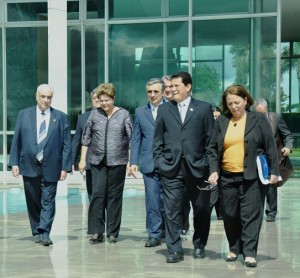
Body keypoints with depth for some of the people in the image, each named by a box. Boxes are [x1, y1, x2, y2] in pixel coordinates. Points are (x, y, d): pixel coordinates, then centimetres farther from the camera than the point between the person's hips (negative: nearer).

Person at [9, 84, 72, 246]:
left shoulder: (61, 117, 3)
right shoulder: (24, 115, 7)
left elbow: (67, 144, 1)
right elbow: (16, 140, 5)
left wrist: (65, 167, -6)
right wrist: (14, 163, -3)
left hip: (50, 167, -2)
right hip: (29, 166, 2)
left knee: (48, 201, -5)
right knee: (33, 202, 9)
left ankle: (45, 233, -6)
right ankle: (37, 232, 20)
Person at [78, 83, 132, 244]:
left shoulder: (123, 114, 3)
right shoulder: (94, 114, 7)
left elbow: (131, 138, 2)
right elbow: (86, 137, 10)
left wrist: (131, 161, -4)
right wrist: (82, 159, 7)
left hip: (117, 162, -1)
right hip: (98, 161, 1)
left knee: (114, 196, 3)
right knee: (97, 194, -7)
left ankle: (112, 232, 11)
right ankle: (96, 231, -2)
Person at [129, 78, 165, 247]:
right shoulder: (140, 112, 10)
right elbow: (136, 139, 10)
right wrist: (133, 162, 3)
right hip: (149, 163, 2)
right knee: (152, 200, -1)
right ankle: (154, 234, 5)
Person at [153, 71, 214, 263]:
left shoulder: (204, 108, 4)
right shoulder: (164, 109, 10)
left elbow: (210, 139, 2)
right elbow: (158, 140, 11)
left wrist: (208, 164, -4)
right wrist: (159, 162, 2)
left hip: (197, 167, -1)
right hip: (171, 168, 1)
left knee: (202, 209, 9)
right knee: (172, 210, -2)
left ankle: (199, 245, 27)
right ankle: (175, 250, 4)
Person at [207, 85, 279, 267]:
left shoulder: (258, 120, 2)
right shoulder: (221, 122, 9)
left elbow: (270, 147, 2)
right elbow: (213, 149, 11)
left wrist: (274, 171, -4)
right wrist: (214, 170, -2)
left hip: (251, 177, -3)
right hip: (227, 177, 3)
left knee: (251, 215, -5)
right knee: (230, 215, 8)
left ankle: (250, 253, -2)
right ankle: (234, 249, 21)